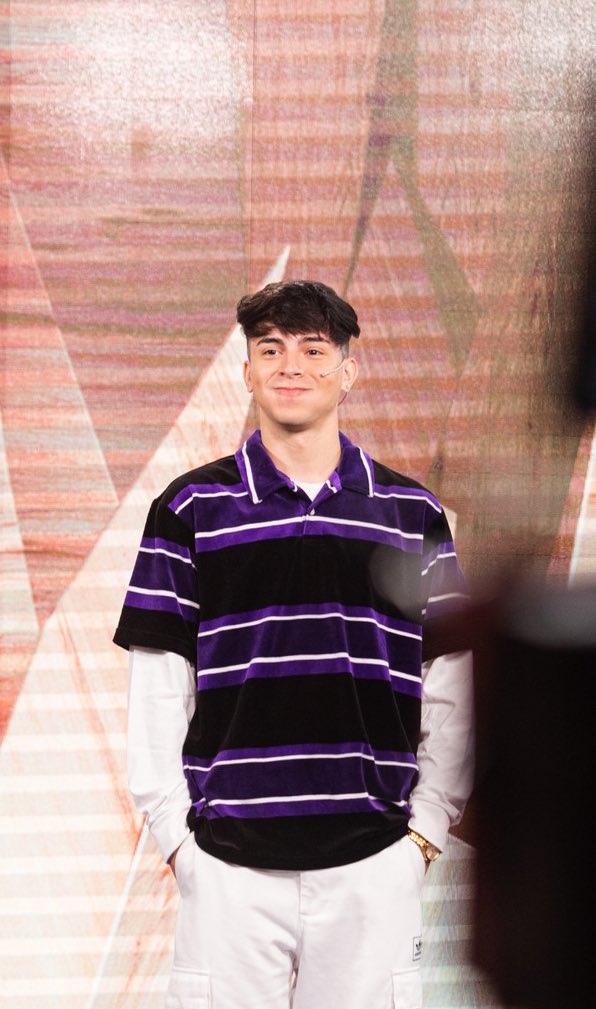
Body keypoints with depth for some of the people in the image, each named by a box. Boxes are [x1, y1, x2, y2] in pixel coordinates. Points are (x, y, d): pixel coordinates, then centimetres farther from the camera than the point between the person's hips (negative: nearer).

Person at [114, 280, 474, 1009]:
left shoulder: (411, 513, 9)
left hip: (373, 859, 1)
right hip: (229, 861, -1)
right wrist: (175, 832, -3)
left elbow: (451, 688, 9)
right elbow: (157, 689, 3)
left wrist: (428, 824, 2)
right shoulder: (192, 508, 5)